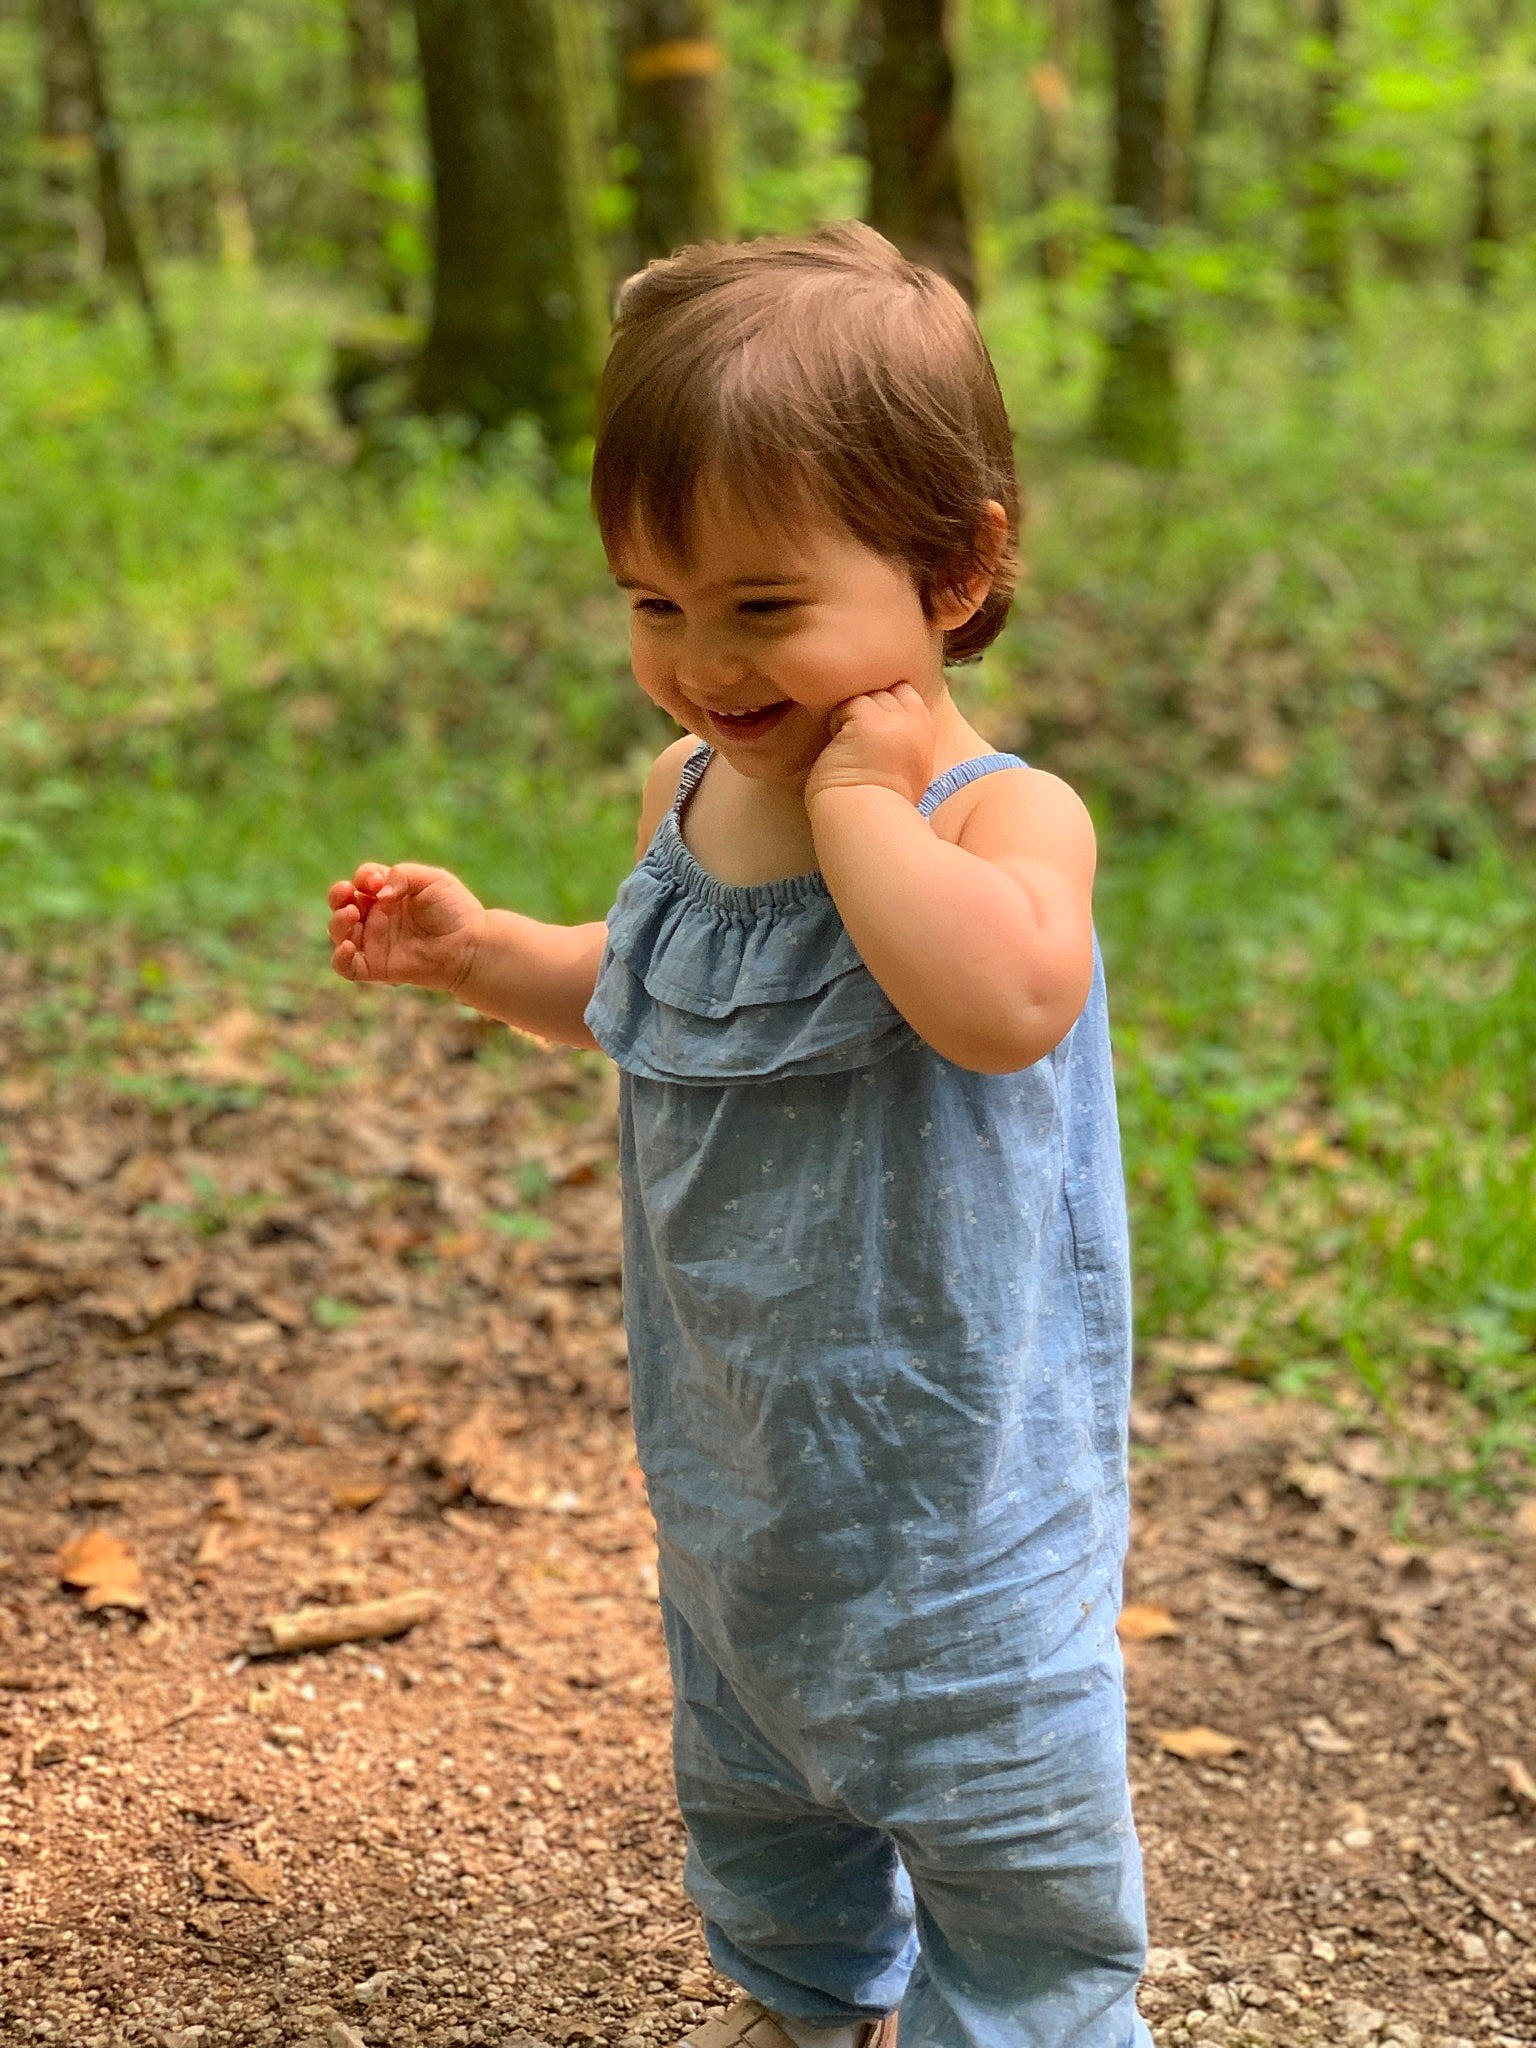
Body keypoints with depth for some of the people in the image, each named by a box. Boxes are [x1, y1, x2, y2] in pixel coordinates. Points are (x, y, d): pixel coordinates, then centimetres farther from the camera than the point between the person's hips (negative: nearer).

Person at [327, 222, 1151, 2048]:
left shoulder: (1002, 813, -23)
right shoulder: (687, 791, -3)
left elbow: (1005, 1003, -47)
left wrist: (861, 799, -36)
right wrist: (479, 951, 4)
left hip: (954, 1469, -7)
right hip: (731, 1451, 7)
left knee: (1004, 1832, 7)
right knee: (748, 1781, 27)